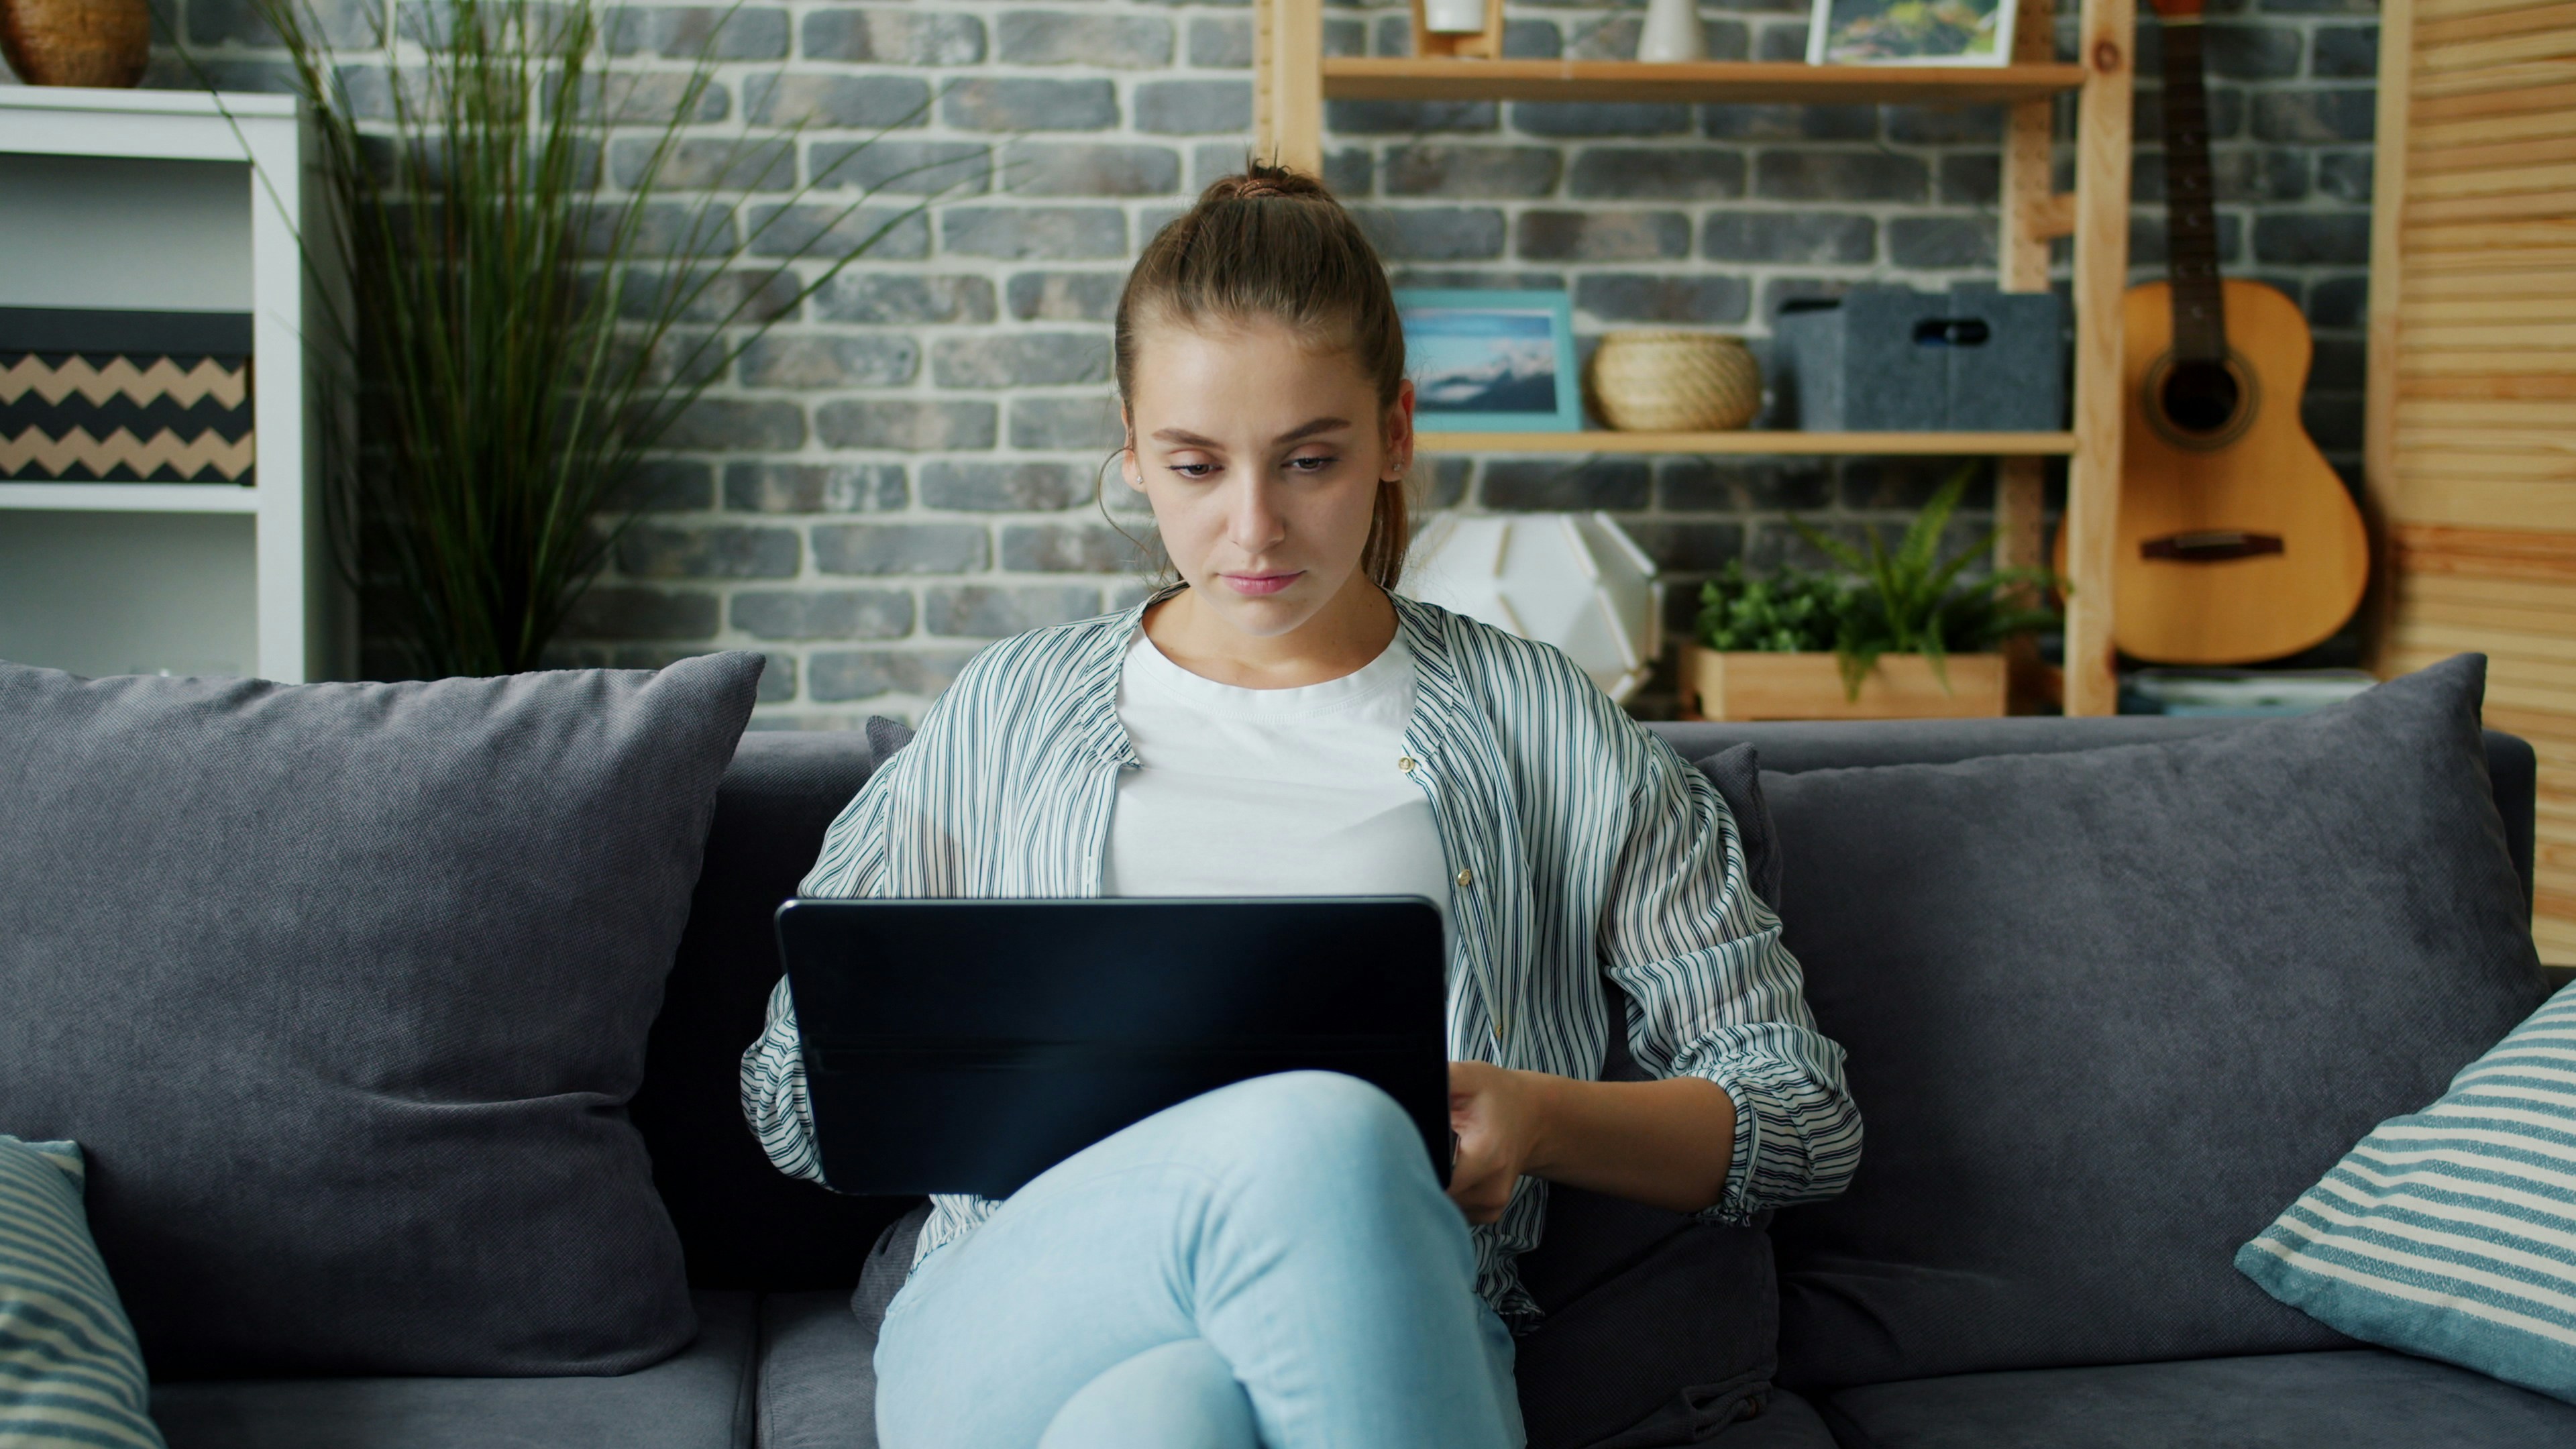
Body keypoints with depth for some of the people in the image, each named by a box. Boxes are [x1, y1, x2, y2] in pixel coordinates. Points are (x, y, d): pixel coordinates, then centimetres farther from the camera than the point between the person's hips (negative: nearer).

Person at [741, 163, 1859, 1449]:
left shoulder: (1545, 735, 18)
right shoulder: (1006, 718, 22)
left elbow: (1808, 1120, 16)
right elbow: (790, 1098, 22)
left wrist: (1539, 1118, -5)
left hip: (1375, 1329, -1)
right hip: (1015, 1319, 1)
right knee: (1317, 1136, -37)